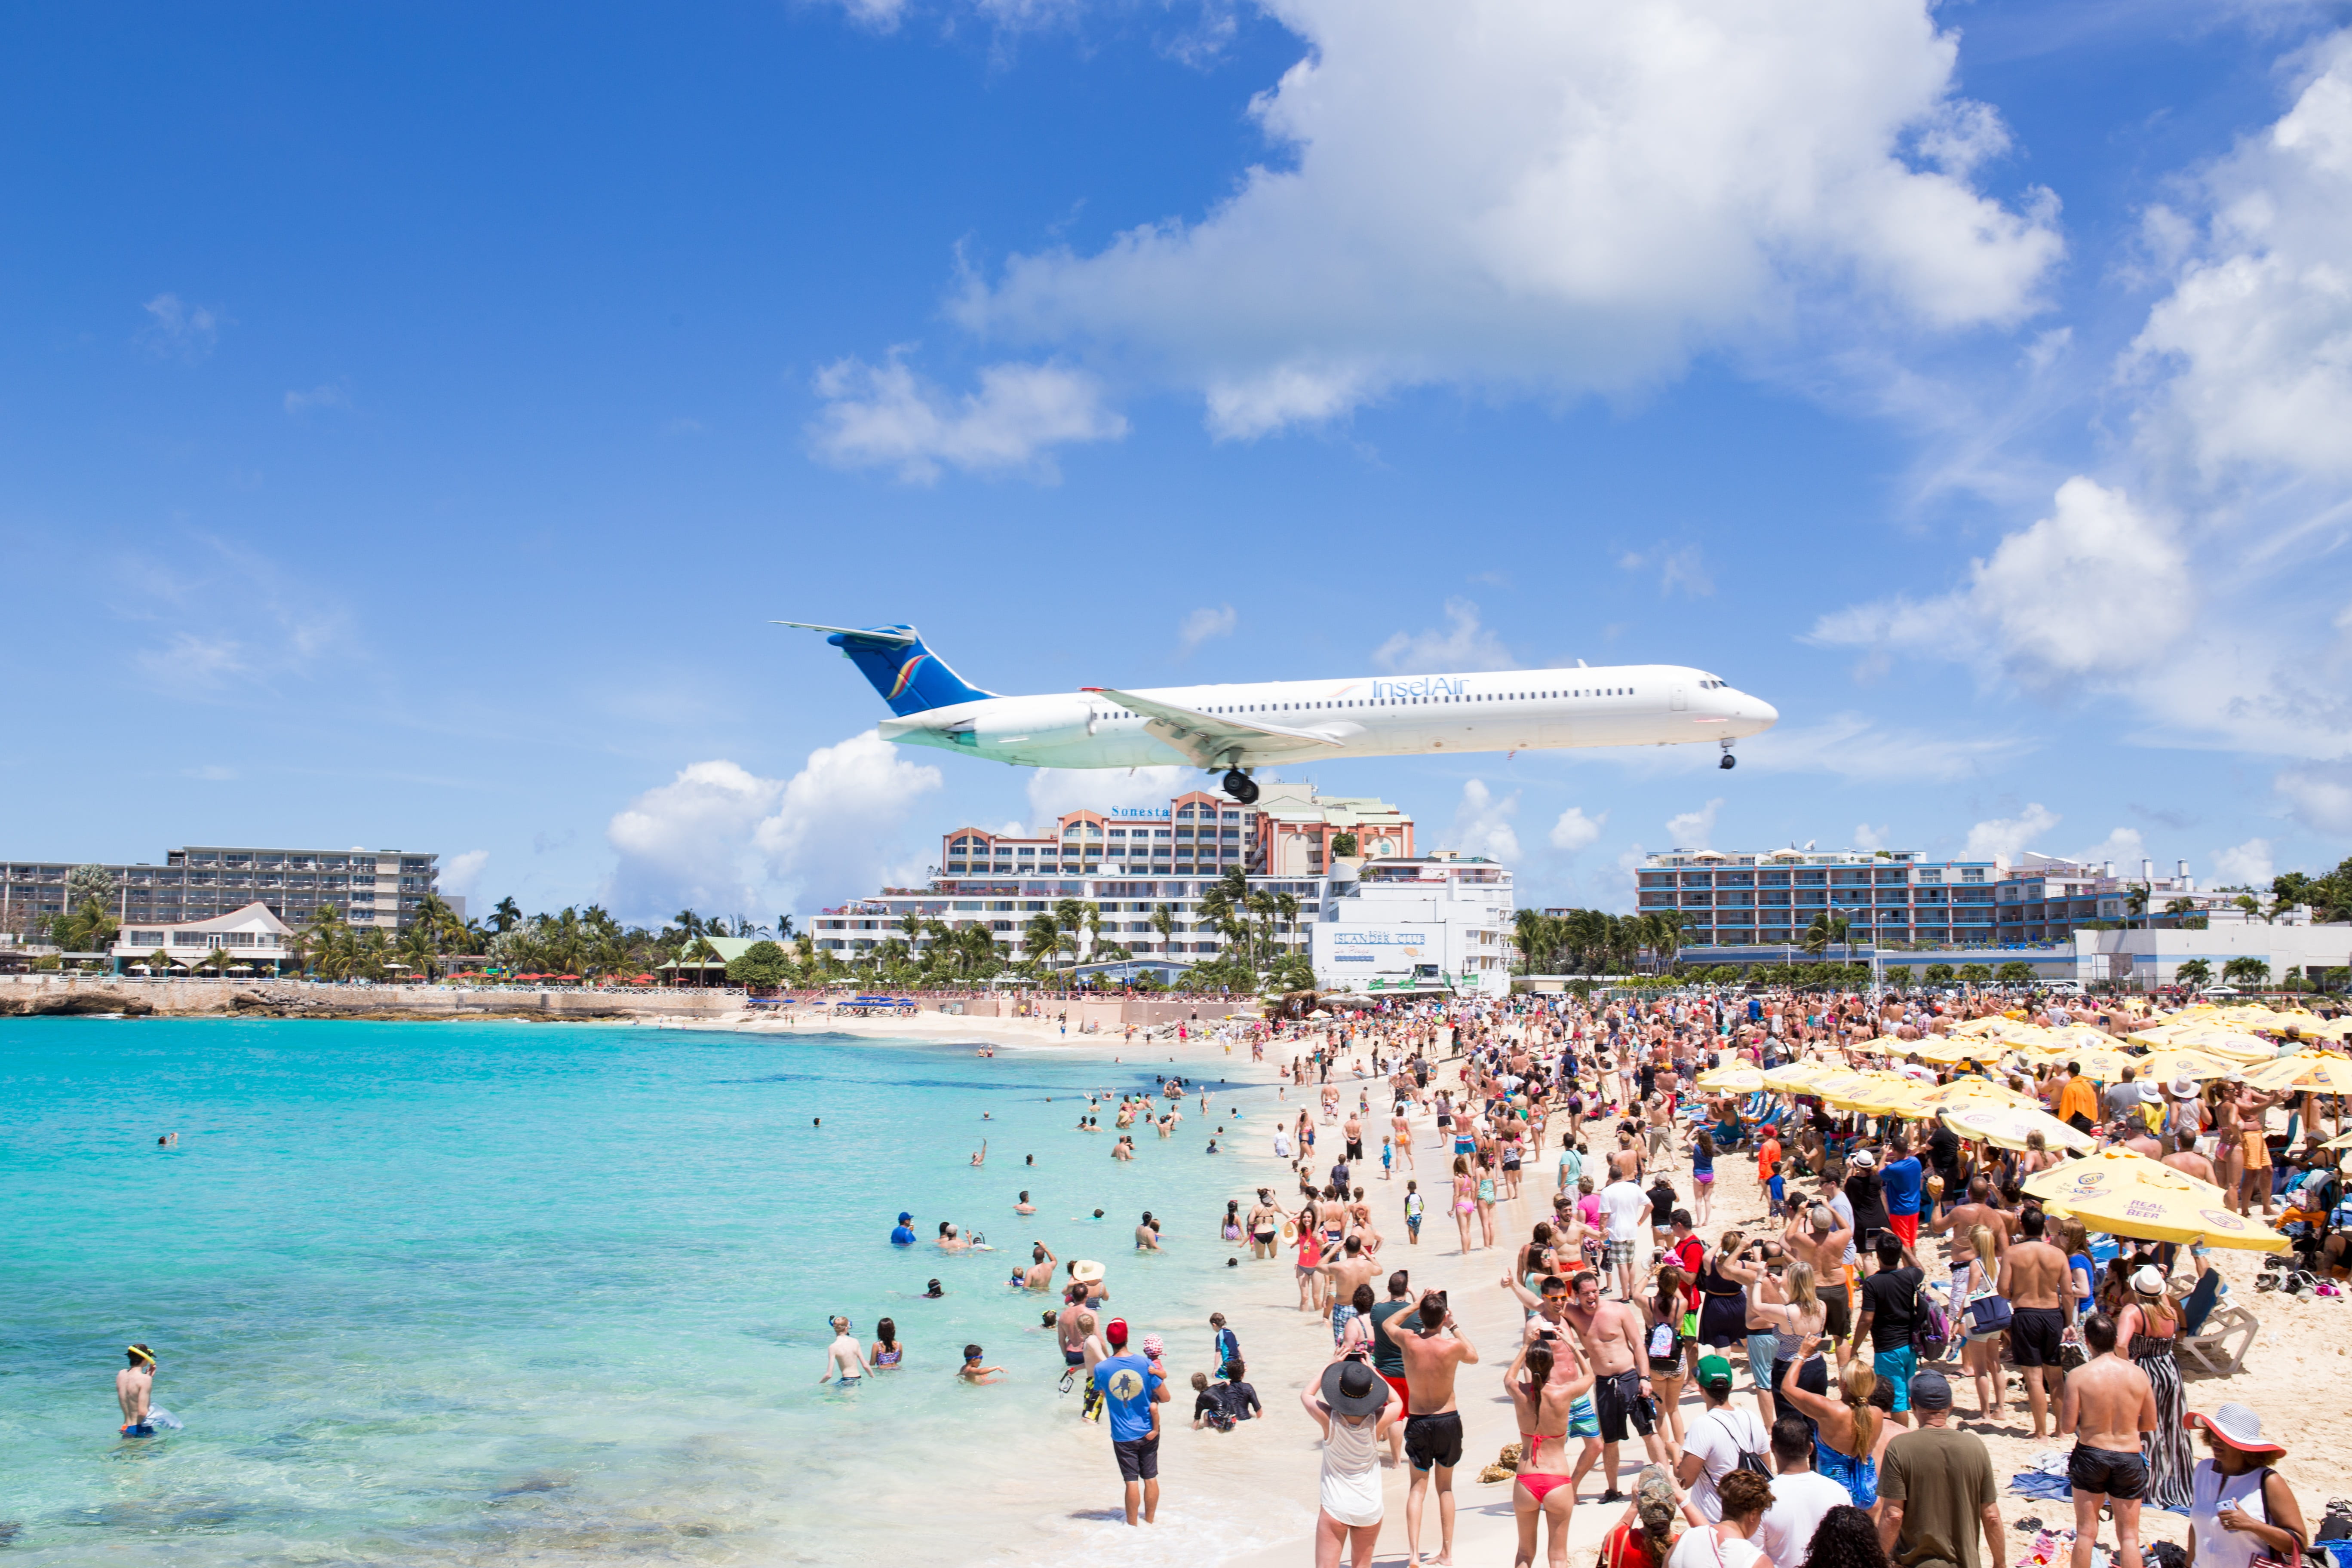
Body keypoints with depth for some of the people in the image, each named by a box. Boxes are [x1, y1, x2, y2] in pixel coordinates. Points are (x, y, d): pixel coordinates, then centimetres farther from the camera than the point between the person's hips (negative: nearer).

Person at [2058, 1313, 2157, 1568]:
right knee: (2129, 1535, 11)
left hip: (2090, 1454, -1)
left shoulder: (2078, 1375, -14)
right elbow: (2151, 1424, 4)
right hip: (2129, 1457, 2)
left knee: (2086, 1532, 12)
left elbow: (2067, 1428, -12)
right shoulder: (2138, 1374, -6)